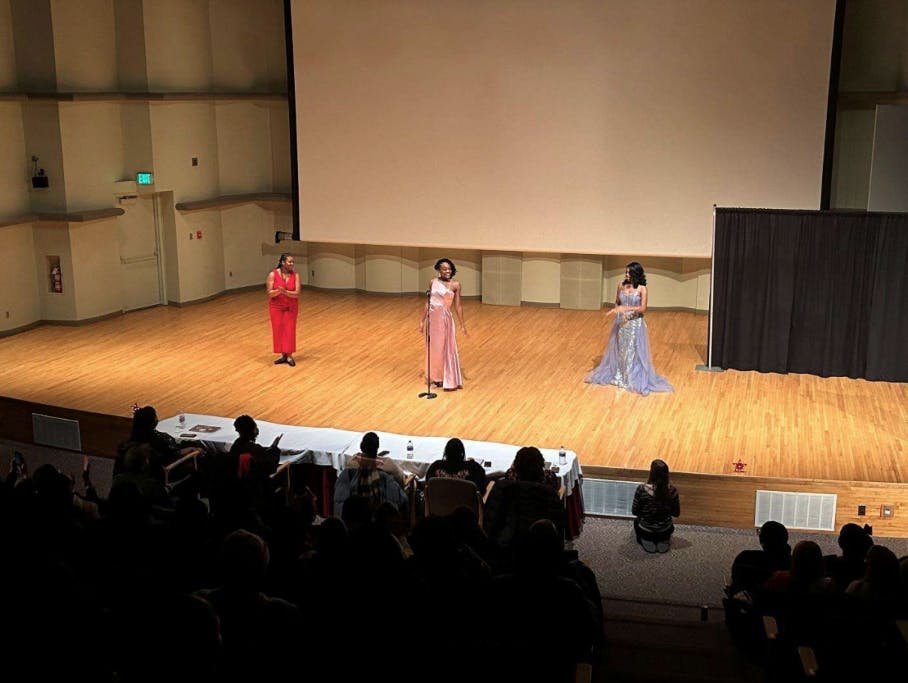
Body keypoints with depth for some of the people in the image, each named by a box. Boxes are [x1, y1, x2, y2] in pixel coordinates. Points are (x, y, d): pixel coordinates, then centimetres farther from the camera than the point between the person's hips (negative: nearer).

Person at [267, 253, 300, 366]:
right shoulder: (273, 274, -12)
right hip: (276, 307, 0)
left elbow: (297, 294, -14)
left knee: (289, 330, 0)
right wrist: (278, 291, -32)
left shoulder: (295, 275, -9)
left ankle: (289, 356, 8)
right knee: (278, 330, 3)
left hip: (291, 307, 0)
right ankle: (283, 355, 14)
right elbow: (270, 293, -13)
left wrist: (285, 292, -30)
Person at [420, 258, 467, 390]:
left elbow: (458, 306, -3)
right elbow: (428, 303, 7)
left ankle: (449, 381, 11)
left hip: (445, 318, -3)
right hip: (432, 318, 3)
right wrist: (423, 320, 7)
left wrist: (462, 324, -5)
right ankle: (437, 377, 27)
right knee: (434, 347, 12)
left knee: (446, 348, 2)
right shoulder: (433, 282, 2)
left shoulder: (455, 285, -5)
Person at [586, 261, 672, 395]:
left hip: (635, 324, -4)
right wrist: (615, 310, -5)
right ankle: (617, 375, 26)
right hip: (621, 323, 4)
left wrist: (627, 309, -26)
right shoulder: (621, 286, 2)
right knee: (618, 350, 12)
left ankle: (635, 379, 13)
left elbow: (643, 309, -16)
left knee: (633, 352, 1)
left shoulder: (641, 289, -11)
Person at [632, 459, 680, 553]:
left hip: (646, 531, -1)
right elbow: (676, 513, -6)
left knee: (637, 520, 33)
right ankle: (664, 541, 14)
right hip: (665, 532, 1)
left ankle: (646, 542, 15)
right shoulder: (672, 490, -19)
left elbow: (634, 511, -10)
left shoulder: (642, 489, -24)